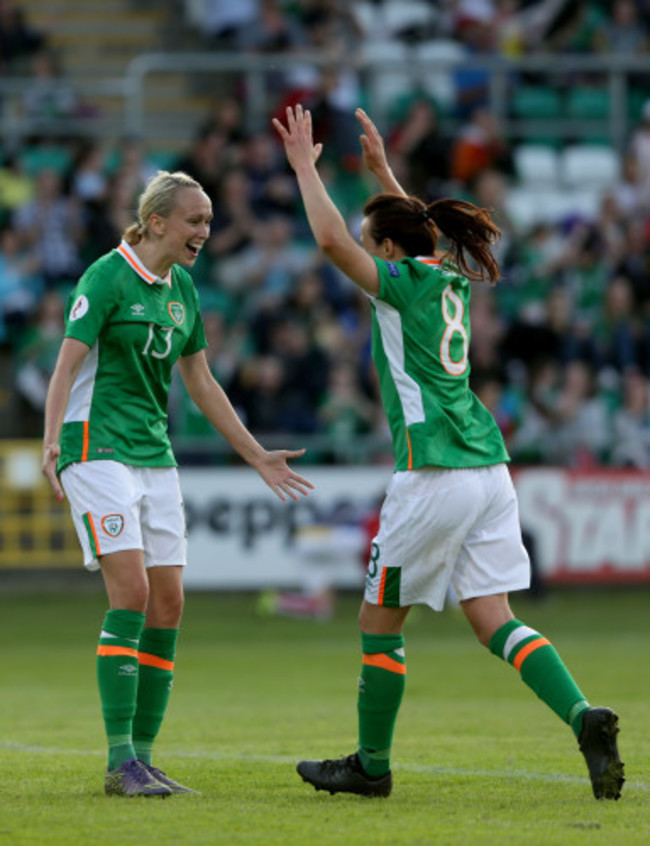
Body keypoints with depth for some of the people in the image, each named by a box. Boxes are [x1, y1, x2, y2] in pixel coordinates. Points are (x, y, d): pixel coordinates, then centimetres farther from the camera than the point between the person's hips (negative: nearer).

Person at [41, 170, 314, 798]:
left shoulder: (181, 289, 12)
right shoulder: (108, 277, -10)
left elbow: (200, 384, 21)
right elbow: (67, 365, -16)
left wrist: (257, 456, 23)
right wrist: (51, 441, -31)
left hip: (155, 457, 8)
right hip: (98, 450, -8)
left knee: (167, 606, 1)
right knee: (131, 591, -18)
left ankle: (142, 757, 7)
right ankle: (120, 762, -16)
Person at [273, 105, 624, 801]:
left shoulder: (405, 284, -6)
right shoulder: (448, 280, 15)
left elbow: (331, 239, -17)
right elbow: (419, 229, 38)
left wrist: (305, 166, -6)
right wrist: (381, 168, 39)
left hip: (434, 476, -8)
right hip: (488, 467, 8)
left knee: (380, 623, 7)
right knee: (493, 620, 3)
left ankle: (371, 764, 17)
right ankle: (584, 719, -17)